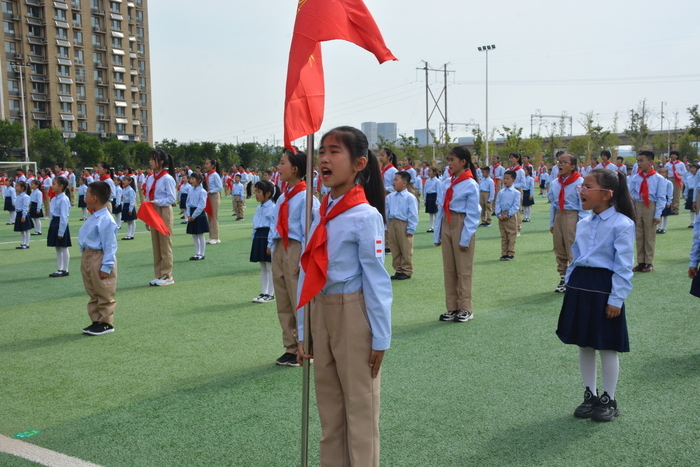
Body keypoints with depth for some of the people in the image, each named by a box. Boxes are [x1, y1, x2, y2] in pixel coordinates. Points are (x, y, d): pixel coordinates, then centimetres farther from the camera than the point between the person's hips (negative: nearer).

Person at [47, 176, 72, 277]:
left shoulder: (64, 199, -18)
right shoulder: (54, 199, 9)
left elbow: (64, 217, -19)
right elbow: (52, 214, 15)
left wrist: (61, 232, -19)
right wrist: (52, 226, 12)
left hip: (61, 224, -9)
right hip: (54, 224, 9)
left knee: (64, 248, 2)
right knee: (57, 248, 14)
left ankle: (65, 270, 10)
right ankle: (60, 269, 22)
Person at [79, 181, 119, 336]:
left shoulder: (106, 220, -21)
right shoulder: (93, 217, 10)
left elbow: (110, 245, -21)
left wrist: (106, 266, -21)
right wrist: (84, 255, 18)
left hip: (100, 258, -10)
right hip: (87, 256, 10)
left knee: (104, 295, 2)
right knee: (92, 294, 17)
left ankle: (106, 323, 11)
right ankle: (96, 321, 26)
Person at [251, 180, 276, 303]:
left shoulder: (272, 208, -13)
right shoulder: (259, 208, 14)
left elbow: (274, 227, -16)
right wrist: (254, 240, 15)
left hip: (268, 238, -9)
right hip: (258, 238, 9)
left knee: (270, 268, 0)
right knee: (263, 268, 14)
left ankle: (270, 294, 7)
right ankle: (264, 292, 21)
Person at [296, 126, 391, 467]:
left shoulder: (365, 216, -15)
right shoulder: (319, 214, 4)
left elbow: (376, 279, -14)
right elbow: (307, 274, 8)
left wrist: (381, 337, -12)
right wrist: (303, 331, 10)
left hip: (353, 314, -7)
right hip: (321, 313, 7)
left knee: (360, 405, 7)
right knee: (328, 403, 18)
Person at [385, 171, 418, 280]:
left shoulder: (410, 197, -8)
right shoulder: (390, 197, 8)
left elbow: (413, 215, -9)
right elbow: (386, 212, 12)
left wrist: (410, 229, -12)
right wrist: (386, 227, 9)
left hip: (404, 225, -6)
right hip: (392, 224, 6)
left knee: (406, 250, 3)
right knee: (394, 250, 11)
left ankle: (407, 271, 13)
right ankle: (398, 270, 21)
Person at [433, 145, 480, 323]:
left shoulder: (471, 185, -12)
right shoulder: (447, 183, 7)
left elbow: (472, 215, -12)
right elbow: (441, 209, 9)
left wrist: (465, 238, -15)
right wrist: (437, 234, 8)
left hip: (462, 226, -7)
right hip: (446, 225, 7)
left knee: (463, 269, 2)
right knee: (448, 269, 10)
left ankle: (465, 309, 12)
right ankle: (452, 308, 19)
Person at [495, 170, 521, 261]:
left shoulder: (516, 193, -4)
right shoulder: (500, 192, 8)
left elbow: (516, 206, -8)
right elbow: (497, 204, 6)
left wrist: (508, 215, -15)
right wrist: (499, 214, -8)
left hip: (511, 217, -4)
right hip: (501, 216, 4)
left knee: (511, 236, 0)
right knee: (503, 236, 9)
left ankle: (511, 254, 7)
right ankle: (504, 254, 15)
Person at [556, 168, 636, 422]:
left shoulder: (622, 224, -12)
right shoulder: (583, 224, 9)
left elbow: (623, 266, -13)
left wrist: (616, 299, -15)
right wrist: (570, 286, 13)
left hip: (604, 288, -7)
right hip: (579, 286, 7)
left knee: (607, 347, 5)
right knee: (583, 345, 14)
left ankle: (609, 400, 21)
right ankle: (590, 395, 29)